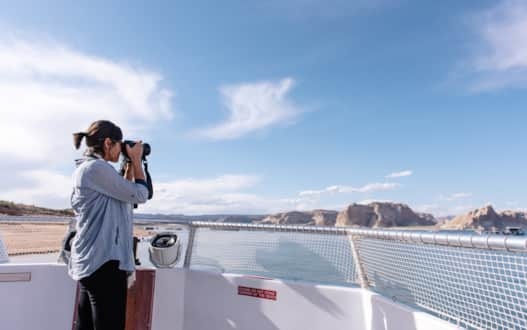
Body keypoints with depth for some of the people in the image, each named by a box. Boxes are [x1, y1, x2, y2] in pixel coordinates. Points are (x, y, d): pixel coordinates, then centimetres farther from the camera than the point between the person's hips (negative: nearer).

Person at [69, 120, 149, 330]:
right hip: (104, 262, -10)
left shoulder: (86, 169, 16)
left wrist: (130, 166, 17)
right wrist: (136, 160, 0)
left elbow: (124, 196, 21)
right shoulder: (97, 167, -15)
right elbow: (140, 195, -11)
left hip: (90, 261, 10)